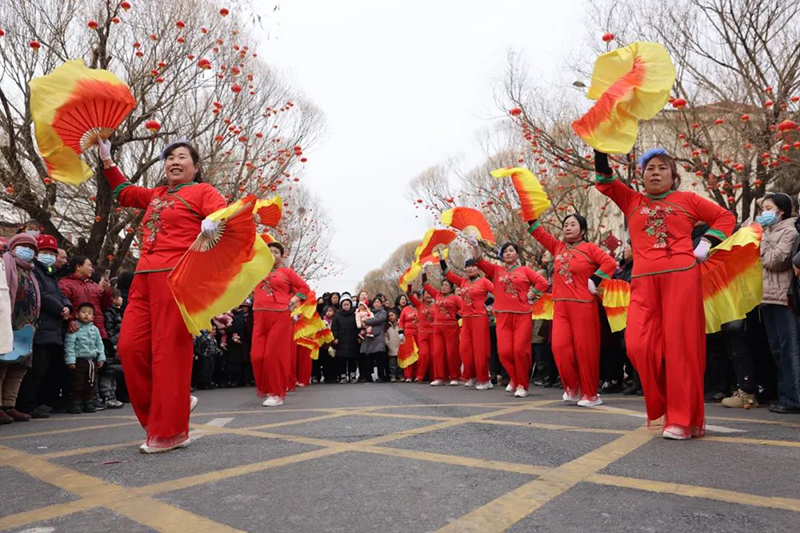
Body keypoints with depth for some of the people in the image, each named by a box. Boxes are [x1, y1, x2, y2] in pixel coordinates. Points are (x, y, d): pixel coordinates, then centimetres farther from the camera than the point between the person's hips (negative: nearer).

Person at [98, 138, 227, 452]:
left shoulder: (202, 191, 6)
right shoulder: (156, 195, 25)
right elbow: (124, 193, 42)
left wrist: (215, 220, -31)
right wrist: (107, 160, 36)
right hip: (144, 278, 7)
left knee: (169, 350, -7)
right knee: (131, 347, 1)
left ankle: (170, 432, 1)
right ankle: (175, 404, 16)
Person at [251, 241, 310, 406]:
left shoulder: (287, 272, 7)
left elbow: (304, 288, 10)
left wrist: (291, 302, 2)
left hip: (280, 317, -3)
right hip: (260, 317, 4)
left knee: (274, 355, -5)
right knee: (257, 356, -1)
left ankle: (277, 394, 4)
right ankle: (264, 388, 22)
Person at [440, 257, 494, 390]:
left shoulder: (483, 281, -2)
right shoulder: (463, 282, 12)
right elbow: (448, 274, 14)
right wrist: (441, 259, 11)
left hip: (479, 318, -6)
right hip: (466, 319, 6)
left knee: (480, 349, -5)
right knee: (465, 349, 5)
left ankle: (484, 380, 3)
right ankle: (472, 377, 18)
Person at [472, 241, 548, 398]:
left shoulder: (525, 270, 10)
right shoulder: (496, 270, 13)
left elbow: (542, 282, 3)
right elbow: (479, 260, 1)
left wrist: (530, 295, 0)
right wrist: (475, 244, -11)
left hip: (522, 315, -1)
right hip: (503, 316, 2)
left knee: (520, 350, -7)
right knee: (504, 351, -6)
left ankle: (522, 385, 9)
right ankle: (514, 379, 20)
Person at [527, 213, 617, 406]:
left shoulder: (589, 248, 0)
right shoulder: (557, 247, 14)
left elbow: (610, 262, -9)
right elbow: (539, 232, 13)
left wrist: (594, 281, -11)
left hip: (583, 305, -4)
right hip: (560, 306, 4)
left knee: (585, 349, 0)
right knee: (560, 347, -5)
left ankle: (590, 394, 13)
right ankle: (573, 388, 14)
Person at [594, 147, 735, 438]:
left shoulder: (688, 199, 15)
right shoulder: (631, 201, 18)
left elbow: (726, 217, 20)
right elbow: (605, 181, 8)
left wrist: (706, 243, 5)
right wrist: (600, 148, -5)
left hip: (681, 276, -1)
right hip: (643, 281, 2)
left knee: (680, 345, -4)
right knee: (639, 345, -9)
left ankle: (683, 418, 3)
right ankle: (661, 409, 11)